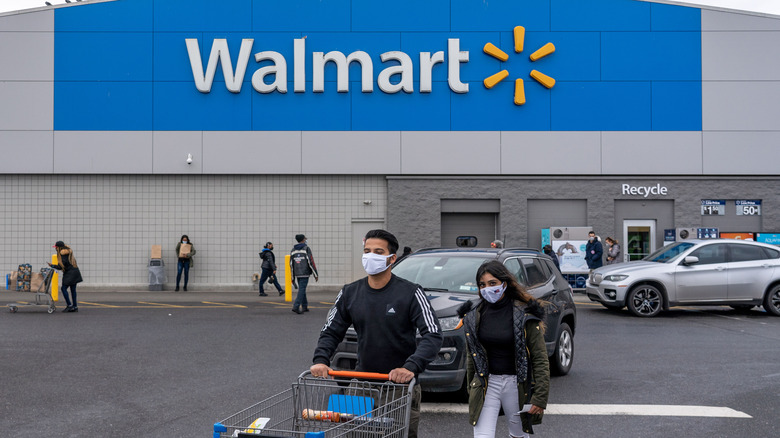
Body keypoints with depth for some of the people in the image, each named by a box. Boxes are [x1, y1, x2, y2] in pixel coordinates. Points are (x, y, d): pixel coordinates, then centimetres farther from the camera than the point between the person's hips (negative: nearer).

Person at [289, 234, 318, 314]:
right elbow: (311, 262, -11)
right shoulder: (306, 249, -7)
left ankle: (304, 306, 22)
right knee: (302, 290, -7)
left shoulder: (293, 250, 9)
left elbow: (291, 264, 10)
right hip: (305, 273, -6)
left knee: (302, 289, 16)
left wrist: (293, 277, 17)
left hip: (297, 273, 6)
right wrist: (316, 275, -6)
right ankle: (296, 306, -16)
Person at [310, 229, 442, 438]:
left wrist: (411, 367, -31)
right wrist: (321, 360, -11)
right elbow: (331, 332, 10)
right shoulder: (350, 293, 4)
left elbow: (433, 335, -16)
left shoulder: (411, 293, -9)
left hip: (401, 384, -3)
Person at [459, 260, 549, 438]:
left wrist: (540, 396, -12)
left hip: (516, 384, -2)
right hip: (486, 384, 2)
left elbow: (540, 358, -8)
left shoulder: (525, 314, -9)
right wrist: (471, 389, 17)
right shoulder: (474, 315, 3)